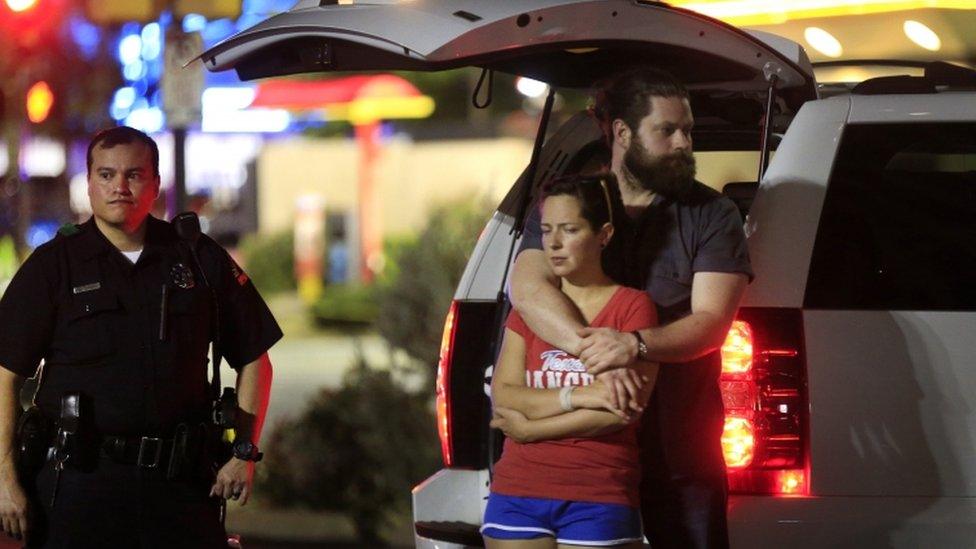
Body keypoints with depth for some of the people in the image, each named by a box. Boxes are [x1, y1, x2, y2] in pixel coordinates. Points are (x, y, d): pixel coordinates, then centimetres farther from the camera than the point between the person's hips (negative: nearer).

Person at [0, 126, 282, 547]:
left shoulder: (199, 259, 7)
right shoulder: (53, 264, 1)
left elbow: (254, 359, 14)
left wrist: (245, 453, 5)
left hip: (181, 481, 2)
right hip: (80, 481, -2)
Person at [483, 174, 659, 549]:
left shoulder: (632, 307, 1)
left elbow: (622, 409, -10)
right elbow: (503, 397, 1)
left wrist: (529, 427, -7)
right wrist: (577, 396, -14)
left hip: (598, 502, -3)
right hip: (519, 495, 3)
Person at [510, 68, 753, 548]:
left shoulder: (711, 215, 5)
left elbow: (710, 322, -7)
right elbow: (528, 289, -11)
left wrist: (635, 344, -27)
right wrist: (594, 350, -27)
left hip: (680, 453, -1)